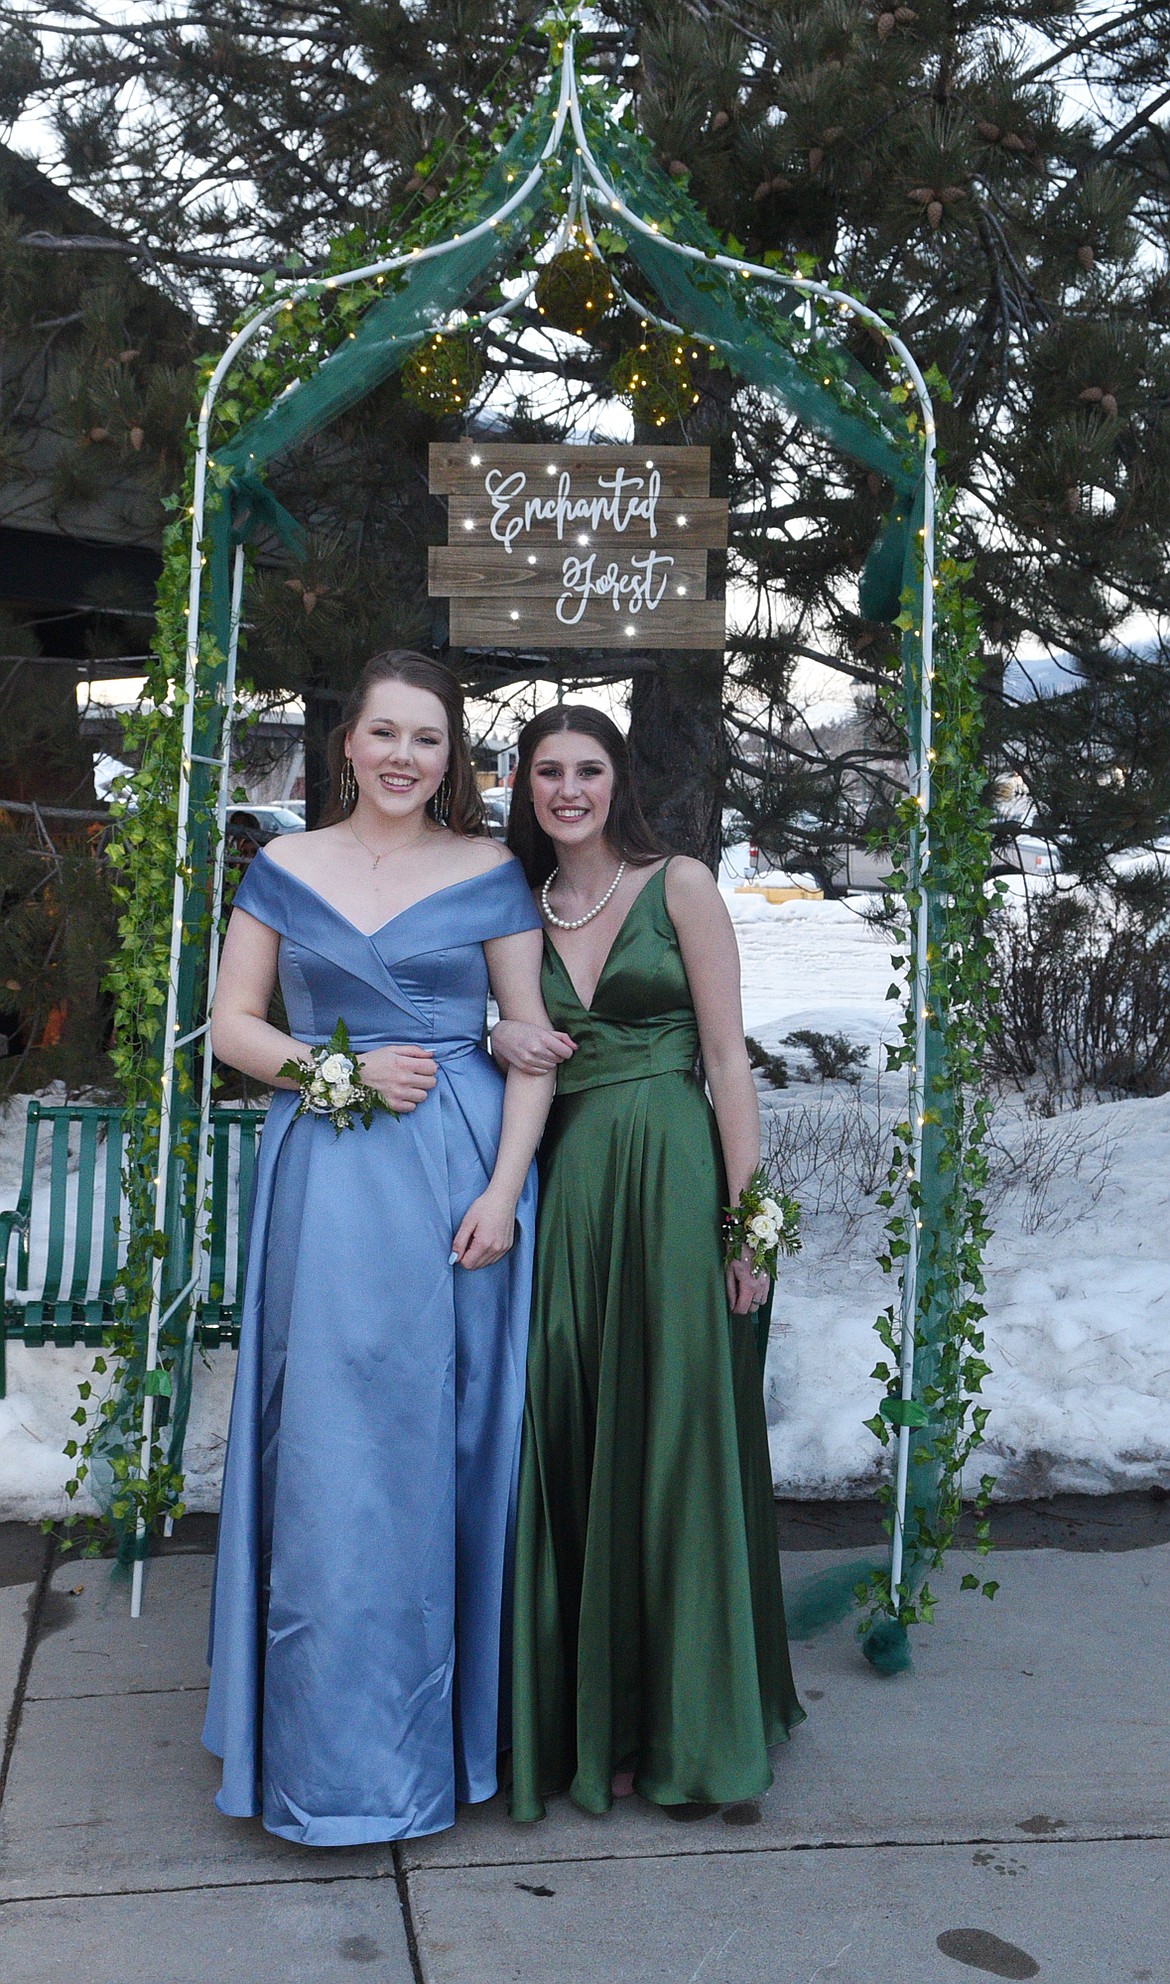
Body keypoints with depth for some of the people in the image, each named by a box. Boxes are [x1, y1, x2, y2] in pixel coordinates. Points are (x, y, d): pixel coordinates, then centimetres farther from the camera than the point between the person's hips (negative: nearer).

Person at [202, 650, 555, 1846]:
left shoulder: (488, 874, 5)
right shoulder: (286, 868, 9)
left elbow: (533, 1041, 2)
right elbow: (231, 1024, 8)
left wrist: (505, 1189, -8)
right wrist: (347, 1066, -8)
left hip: (458, 1177, -1)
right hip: (327, 1178, 1)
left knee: (443, 1445, 5)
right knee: (330, 1449, 4)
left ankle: (439, 1730, 23)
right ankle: (334, 1748, 20)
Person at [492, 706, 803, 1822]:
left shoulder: (679, 887, 0)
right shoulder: (519, 908, 13)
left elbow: (727, 1057, -3)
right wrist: (501, 1045, -3)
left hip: (667, 1183, -4)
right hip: (557, 1186, 4)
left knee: (673, 1441, 2)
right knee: (565, 1447, 6)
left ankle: (680, 1727, 18)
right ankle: (580, 1720, 22)